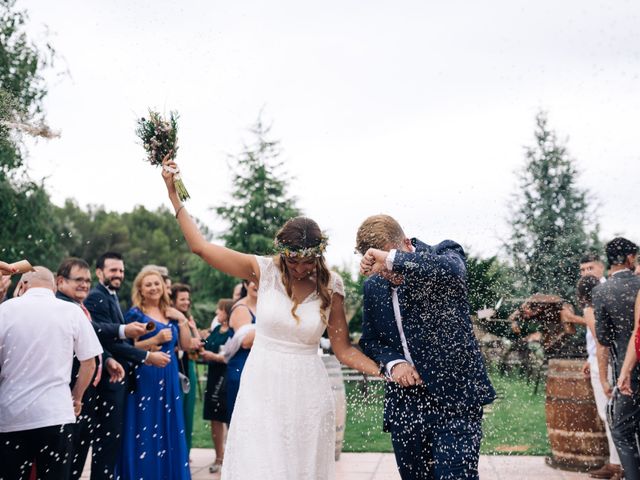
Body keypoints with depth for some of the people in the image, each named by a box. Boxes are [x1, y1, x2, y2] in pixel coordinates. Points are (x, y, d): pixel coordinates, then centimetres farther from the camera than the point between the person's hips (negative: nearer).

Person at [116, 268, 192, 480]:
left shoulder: (171, 314, 14)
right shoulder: (135, 314, -2)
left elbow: (186, 345, 11)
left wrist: (182, 320, 1)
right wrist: (156, 339, -18)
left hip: (169, 378, 5)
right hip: (145, 378, -5)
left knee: (168, 428, 8)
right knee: (146, 430, -3)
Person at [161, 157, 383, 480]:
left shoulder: (330, 286, -2)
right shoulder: (265, 271, -4)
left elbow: (343, 349, 1)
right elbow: (201, 246, -5)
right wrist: (173, 192, -5)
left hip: (306, 393, 1)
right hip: (261, 389, 0)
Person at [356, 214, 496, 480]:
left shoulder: (444, 253, -5)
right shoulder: (373, 286, 8)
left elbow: (453, 271, -31)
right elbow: (369, 341, 17)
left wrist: (392, 259, -32)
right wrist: (392, 362, -4)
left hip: (455, 400, -5)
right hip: (404, 406, 5)